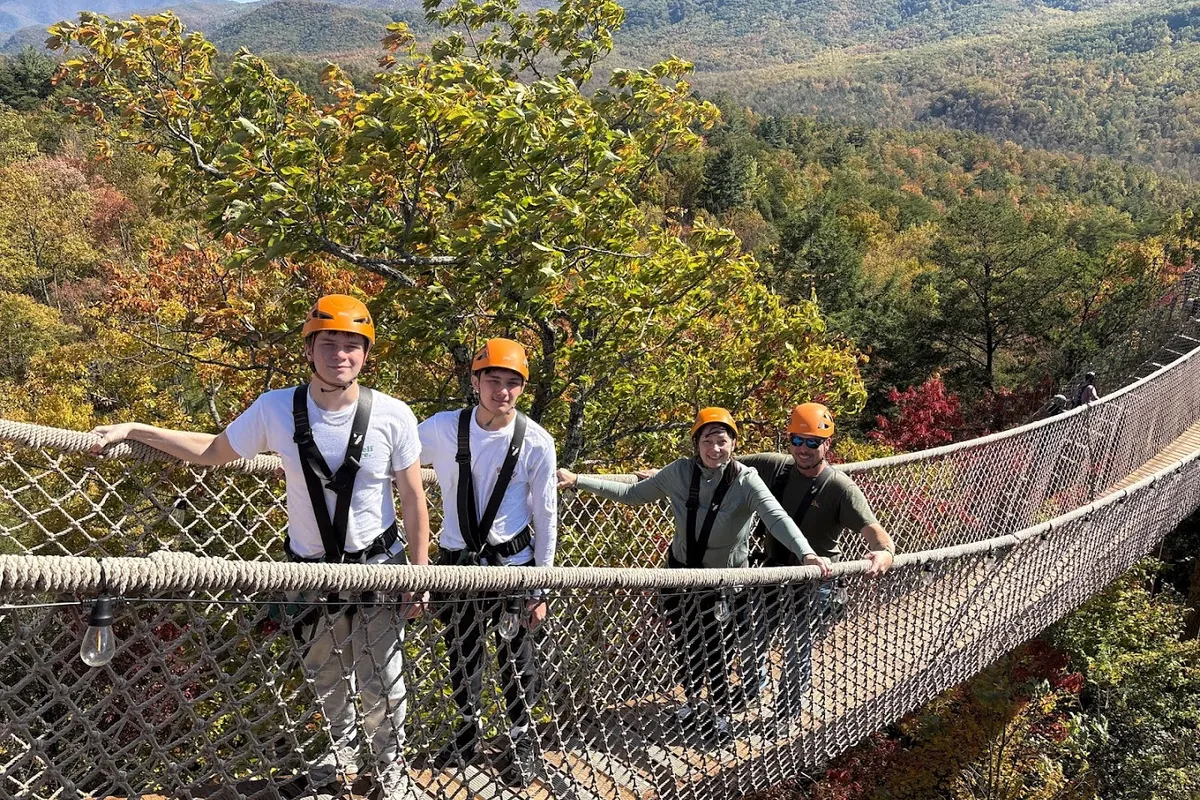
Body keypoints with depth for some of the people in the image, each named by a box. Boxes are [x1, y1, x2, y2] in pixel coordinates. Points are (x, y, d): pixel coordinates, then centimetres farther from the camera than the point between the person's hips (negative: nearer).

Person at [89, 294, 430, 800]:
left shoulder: (392, 415, -17)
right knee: (324, 677, 22)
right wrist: (132, 429, 0)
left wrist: (420, 575, -7)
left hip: (378, 567, -2)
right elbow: (213, 451, 3)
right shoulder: (275, 410, -14)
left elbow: (413, 498, -8)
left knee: (381, 682, 7)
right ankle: (344, 748, 50)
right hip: (308, 568, 3)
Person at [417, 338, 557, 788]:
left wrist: (540, 589, -3)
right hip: (455, 561, 2)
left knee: (515, 658, 9)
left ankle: (520, 741, 32)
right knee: (461, 656, 18)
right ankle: (467, 734, 42)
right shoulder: (443, 429, -10)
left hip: (511, 562, -2)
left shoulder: (537, 442, -12)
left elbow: (545, 516, -5)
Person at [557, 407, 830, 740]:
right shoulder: (680, 471, -14)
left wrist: (807, 553, -53)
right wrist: (578, 480, -13)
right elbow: (631, 494, -8)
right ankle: (692, 698, 41)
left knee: (711, 641, -5)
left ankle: (720, 712, 21)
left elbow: (777, 517, -36)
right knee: (681, 638, 14)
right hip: (680, 567, 3)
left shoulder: (746, 480, -22)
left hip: (723, 575, -3)